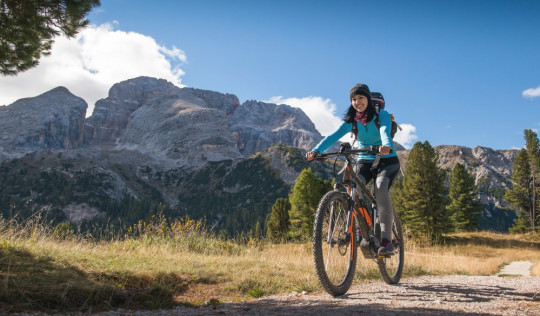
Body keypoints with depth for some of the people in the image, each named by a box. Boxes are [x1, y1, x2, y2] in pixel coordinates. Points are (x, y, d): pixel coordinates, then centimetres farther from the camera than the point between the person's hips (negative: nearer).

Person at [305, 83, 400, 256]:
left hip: (387, 161, -3)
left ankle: (386, 240, -30)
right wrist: (316, 150, -35)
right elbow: (333, 136, -16)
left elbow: (385, 131, -31)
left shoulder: (382, 115, -9)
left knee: (381, 188, -32)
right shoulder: (350, 121, 0)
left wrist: (386, 146, -55)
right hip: (364, 162, 3)